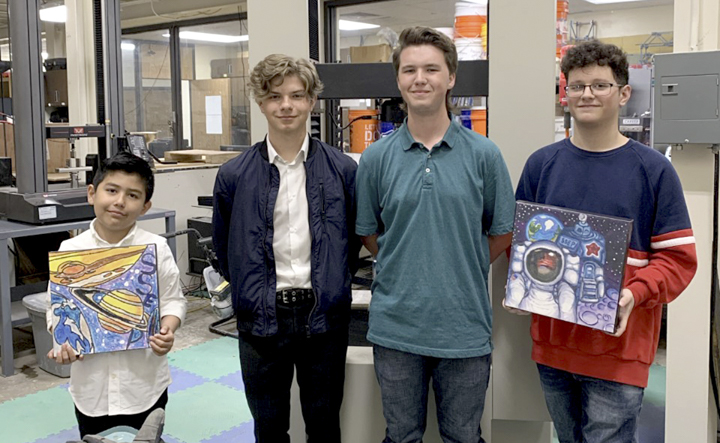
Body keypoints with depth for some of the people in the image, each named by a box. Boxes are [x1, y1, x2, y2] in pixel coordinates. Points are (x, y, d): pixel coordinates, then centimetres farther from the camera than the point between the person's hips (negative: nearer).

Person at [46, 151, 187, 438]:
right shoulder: (71, 251, -3)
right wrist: (63, 342, -14)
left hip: (144, 385, -1)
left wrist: (167, 331, -21)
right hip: (91, 385, 1)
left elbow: (173, 301, -1)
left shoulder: (156, 248, -7)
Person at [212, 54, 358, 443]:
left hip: (323, 314, 0)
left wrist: (332, 280, 6)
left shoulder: (342, 169, -2)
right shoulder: (234, 175, -3)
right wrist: (250, 292, 7)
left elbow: (355, 238, 10)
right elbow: (223, 249, 10)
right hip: (261, 318, 1)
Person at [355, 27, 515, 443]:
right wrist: (404, 269, 4)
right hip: (395, 326, 1)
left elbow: (502, 233, 5)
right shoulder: (377, 157, 0)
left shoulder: (484, 154, -3)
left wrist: (461, 269, 3)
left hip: (465, 327, -1)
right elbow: (369, 234, 9)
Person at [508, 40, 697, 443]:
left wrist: (635, 295, -21)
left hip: (619, 346, -3)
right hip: (552, 339, 4)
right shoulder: (542, 164, 4)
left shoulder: (653, 169, -5)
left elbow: (679, 257, -5)